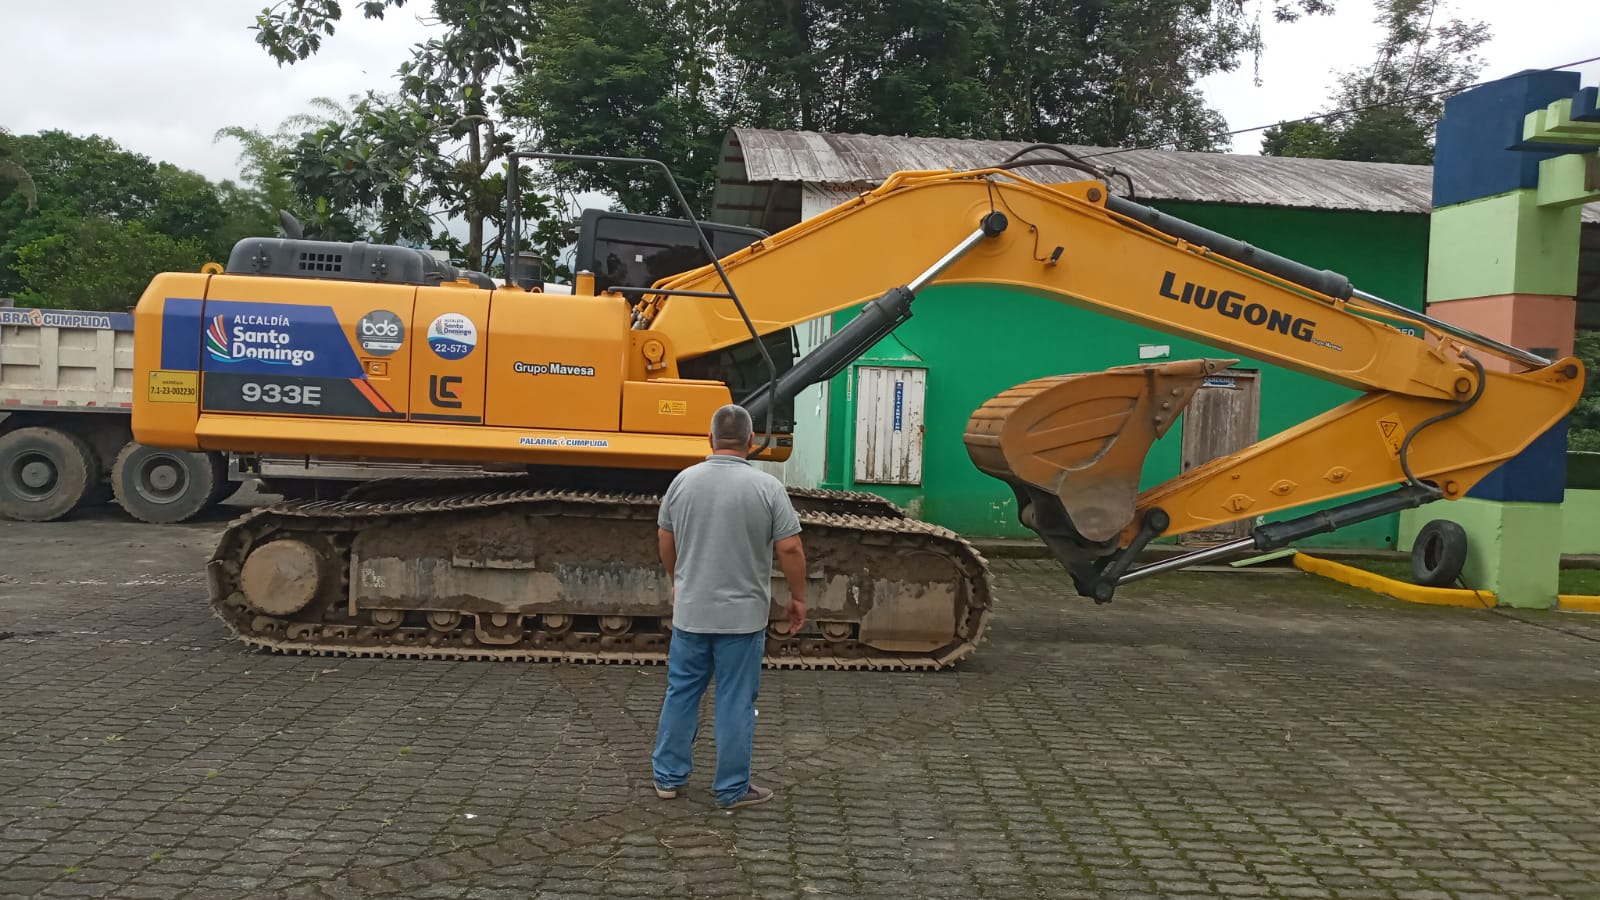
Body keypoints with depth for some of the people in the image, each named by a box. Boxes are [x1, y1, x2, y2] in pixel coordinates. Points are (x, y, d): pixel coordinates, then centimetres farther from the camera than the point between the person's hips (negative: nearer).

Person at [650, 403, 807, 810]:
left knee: (681, 692, 15)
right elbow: (790, 550, -12)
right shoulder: (767, 486, -12)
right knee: (736, 702, 5)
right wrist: (798, 597, 1)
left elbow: (665, 540, 9)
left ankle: (668, 776, 24)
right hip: (742, 615, -3)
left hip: (690, 610, 4)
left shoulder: (684, 480, 0)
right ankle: (732, 789, 13)